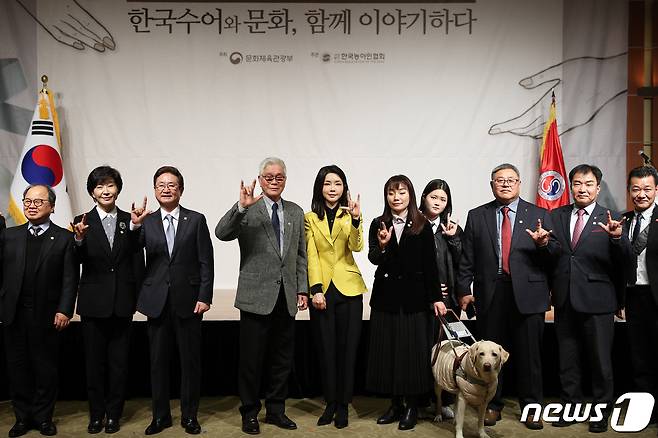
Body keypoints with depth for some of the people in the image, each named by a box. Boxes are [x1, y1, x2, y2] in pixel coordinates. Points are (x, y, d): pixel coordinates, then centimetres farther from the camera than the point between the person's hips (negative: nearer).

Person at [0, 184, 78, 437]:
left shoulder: (64, 238, 0)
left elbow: (70, 278, -5)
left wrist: (64, 310, -11)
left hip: (47, 316, -3)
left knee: (45, 368, 7)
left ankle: (43, 417, 21)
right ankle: (22, 417, 25)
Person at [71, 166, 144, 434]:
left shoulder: (129, 221, 2)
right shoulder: (83, 222, -1)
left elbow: (138, 262, 3)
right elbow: (78, 261, -14)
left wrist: (138, 296, -1)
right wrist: (79, 240, -33)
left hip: (122, 302, 1)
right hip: (93, 303, 0)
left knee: (119, 361, 9)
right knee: (94, 360, 11)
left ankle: (114, 414, 24)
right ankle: (96, 414, 25)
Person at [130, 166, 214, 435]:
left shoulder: (196, 220, 1)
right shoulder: (146, 221, 6)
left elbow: (206, 262, -1)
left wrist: (204, 297, -8)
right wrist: (135, 226, -27)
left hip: (188, 300, -1)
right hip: (157, 301, 2)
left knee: (190, 360, 6)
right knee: (158, 360, 9)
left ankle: (189, 415, 21)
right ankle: (160, 415, 24)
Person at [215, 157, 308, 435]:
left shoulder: (296, 213, 11)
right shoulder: (246, 210, -2)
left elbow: (301, 255, 12)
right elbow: (222, 233, -19)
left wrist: (302, 289, 6)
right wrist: (241, 206, -31)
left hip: (286, 297, 4)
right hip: (257, 296, -4)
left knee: (282, 359, 12)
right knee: (252, 360, 6)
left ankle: (276, 410, 27)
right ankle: (250, 413, 21)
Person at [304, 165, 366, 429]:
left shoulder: (349, 214, 5)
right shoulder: (310, 218, 5)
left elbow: (357, 246, -12)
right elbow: (311, 256, -2)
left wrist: (355, 219, -28)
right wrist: (315, 289, -12)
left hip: (348, 288, 0)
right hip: (322, 290, 0)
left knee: (347, 347, 4)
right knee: (326, 349, 7)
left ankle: (343, 404, 15)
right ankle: (331, 403, 19)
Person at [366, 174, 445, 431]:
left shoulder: (422, 226, 0)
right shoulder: (378, 225, 4)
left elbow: (430, 265, 1)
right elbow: (373, 258, -7)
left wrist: (436, 297, -2)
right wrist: (382, 246, -28)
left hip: (414, 296, -2)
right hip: (385, 296, 2)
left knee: (413, 349, 1)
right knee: (387, 350, 7)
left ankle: (412, 407, 15)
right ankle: (395, 405, 20)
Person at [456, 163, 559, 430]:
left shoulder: (539, 215, 6)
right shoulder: (477, 216, 8)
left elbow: (556, 255, 1)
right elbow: (467, 259, 7)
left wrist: (544, 244, -19)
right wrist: (464, 290, 2)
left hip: (527, 294, -1)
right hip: (489, 294, 1)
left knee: (529, 355, 6)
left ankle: (531, 407, 22)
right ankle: (492, 406, 23)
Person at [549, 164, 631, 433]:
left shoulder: (610, 220, -3)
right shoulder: (556, 216, 7)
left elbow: (625, 260, -13)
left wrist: (617, 237, -32)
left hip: (597, 301, -3)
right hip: (565, 301, 3)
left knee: (600, 360, 9)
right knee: (568, 360, 15)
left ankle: (601, 413, 25)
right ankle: (571, 407, 31)